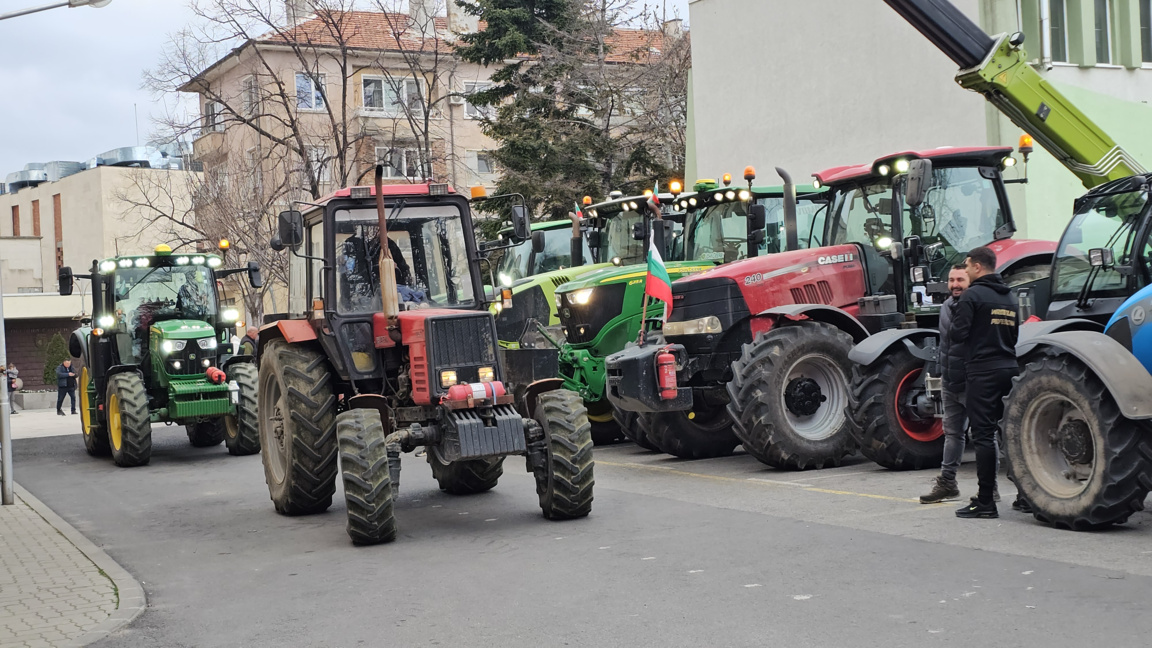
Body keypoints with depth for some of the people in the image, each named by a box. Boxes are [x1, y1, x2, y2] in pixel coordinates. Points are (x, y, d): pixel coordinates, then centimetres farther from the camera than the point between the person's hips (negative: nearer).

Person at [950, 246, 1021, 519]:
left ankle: (985, 501, -5)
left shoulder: (972, 295, -10)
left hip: (982, 371, -7)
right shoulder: (1009, 297, 15)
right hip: (1009, 368, 7)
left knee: (983, 434, -5)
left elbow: (957, 334, -14)